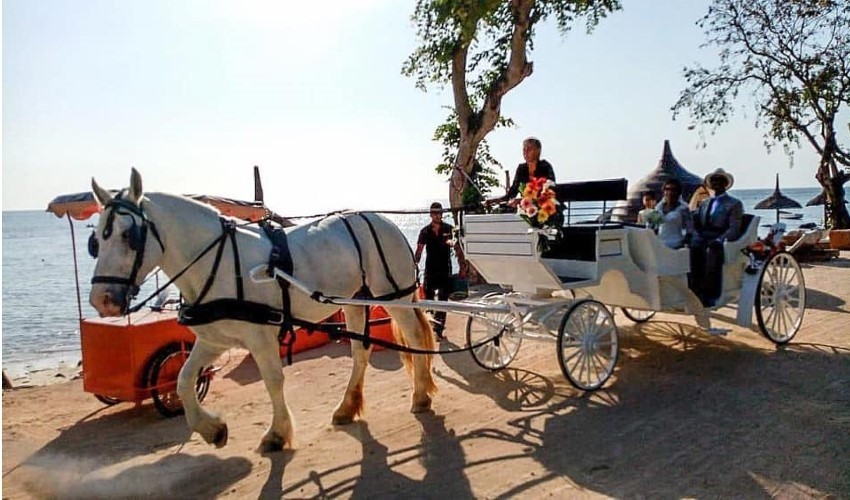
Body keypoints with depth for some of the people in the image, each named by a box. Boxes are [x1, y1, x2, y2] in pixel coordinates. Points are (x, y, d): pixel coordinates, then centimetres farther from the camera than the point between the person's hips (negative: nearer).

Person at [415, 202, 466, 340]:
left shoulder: (449, 229, 0)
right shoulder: (425, 231, 3)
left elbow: (457, 249, 0)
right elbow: (419, 251, 2)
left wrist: (462, 267, -8)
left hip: (445, 270, -2)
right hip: (430, 270, 2)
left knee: (443, 301, -3)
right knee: (428, 299, 8)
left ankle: (438, 330, 0)